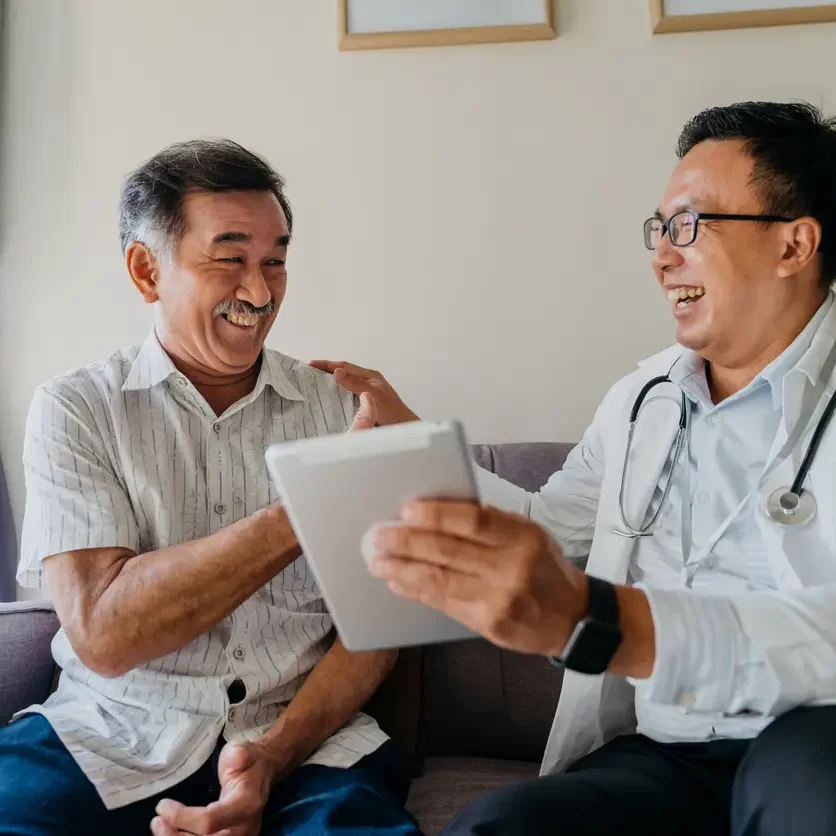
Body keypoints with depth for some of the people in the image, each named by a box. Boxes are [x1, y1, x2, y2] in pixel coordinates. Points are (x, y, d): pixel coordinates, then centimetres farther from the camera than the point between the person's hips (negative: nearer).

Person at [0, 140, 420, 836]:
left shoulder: (339, 407, 4)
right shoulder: (75, 410, 0)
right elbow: (102, 633, -12)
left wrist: (272, 758, -15)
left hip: (304, 733, 2)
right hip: (113, 733, -1)